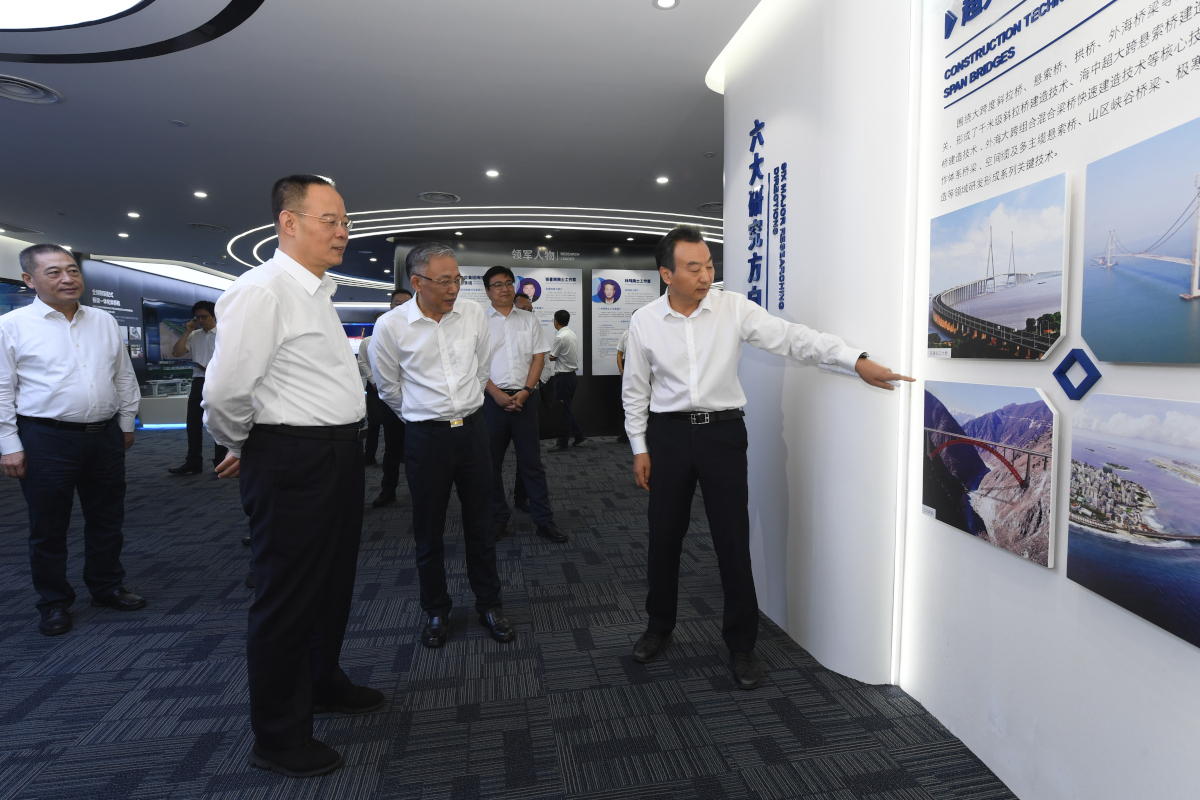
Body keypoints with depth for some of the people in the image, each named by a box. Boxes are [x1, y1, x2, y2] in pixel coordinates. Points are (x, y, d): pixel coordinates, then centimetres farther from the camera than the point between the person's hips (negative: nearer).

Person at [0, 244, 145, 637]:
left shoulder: (104, 321, 9)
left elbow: (124, 376, 14)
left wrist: (126, 422, 14)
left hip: (105, 436, 4)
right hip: (47, 440, -4)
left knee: (107, 520, 13)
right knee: (48, 529, 7)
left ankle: (107, 588, 29)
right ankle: (54, 604, 22)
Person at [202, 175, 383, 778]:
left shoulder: (317, 293, 15)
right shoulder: (262, 290, -17)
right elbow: (224, 393, -22)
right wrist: (245, 448, -5)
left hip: (338, 457, 9)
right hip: (292, 464, -9)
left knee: (333, 585, 23)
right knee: (286, 598, 5)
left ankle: (323, 685, 46)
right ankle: (278, 739, 24)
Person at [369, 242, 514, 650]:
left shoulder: (473, 313, -1)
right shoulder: (391, 326, -9)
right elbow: (388, 388, 5)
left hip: (473, 429, 3)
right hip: (425, 437, -2)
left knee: (481, 524, 12)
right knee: (429, 530, 10)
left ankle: (489, 605, 29)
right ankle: (436, 612, 30)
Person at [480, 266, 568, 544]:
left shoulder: (529, 320, 12)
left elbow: (538, 357, 6)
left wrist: (525, 391, -7)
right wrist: (497, 394, -11)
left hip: (524, 397, 1)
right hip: (492, 398, -1)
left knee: (531, 460, 3)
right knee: (491, 461, 6)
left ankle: (544, 519, 10)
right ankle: (497, 519, 18)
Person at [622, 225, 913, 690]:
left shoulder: (734, 308, -4)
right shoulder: (644, 322, -1)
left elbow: (792, 338, -8)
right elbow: (635, 390, 6)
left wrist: (858, 361, -17)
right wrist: (639, 449, 5)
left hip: (722, 431, -1)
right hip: (667, 433, 1)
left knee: (733, 542, 2)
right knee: (664, 537, 10)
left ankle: (741, 646, 21)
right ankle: (659, 628, 33)